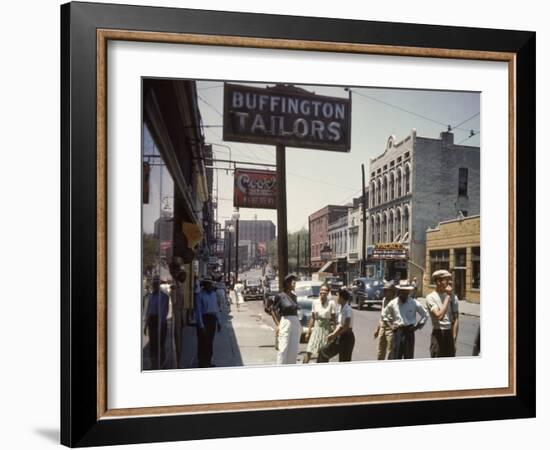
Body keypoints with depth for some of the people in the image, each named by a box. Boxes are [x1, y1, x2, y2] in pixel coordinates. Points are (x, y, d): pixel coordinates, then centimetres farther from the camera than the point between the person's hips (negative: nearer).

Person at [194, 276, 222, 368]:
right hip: (203, 318, -7)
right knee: (203, 342, -5)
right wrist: (201, 324, -17)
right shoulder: (199, 295, -8)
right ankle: (202, 363, 3)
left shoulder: (213, 293, 13)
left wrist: (218, 321, 15)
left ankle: (208, 362, 22)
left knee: (210, 342, 12)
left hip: (212, 319, 7)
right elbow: (198, 310, -12)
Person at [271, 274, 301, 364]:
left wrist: (299, 325, 15)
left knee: (294, 350, 7)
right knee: (283, 349, -8)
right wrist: (277, 325, -8)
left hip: (296, 324, 6)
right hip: (285, 323, -6)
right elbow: (273, 311, -1)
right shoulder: (280, 296, -6)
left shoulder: (294, 296, 11)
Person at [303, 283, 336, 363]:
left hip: (327, 329, -2)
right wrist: (308, 331, 8)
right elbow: (312, 318, 9)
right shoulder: (315, 302, 3)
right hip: (316, 328, 2)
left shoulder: (331, 303, -6)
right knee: (308, 351, -5)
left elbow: (334, 319, -3)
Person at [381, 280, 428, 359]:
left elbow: (425, 315, 8)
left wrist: (417, 326, 1)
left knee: (409, 356, 4)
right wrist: (390, 325, 7)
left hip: (409, 332, -1)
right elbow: (384, 314, 17)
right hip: (397, 331, 1)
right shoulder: (393, 303, 3)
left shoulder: (414, 303, -1)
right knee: (396, 356, 1)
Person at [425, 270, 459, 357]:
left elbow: (455, 319, 3)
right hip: (438, 334, -4)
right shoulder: (431, 297, -9)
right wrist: (448, 296, -19)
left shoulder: (453, 297, 3)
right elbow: (439, 315, -22)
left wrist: (454, 340, -2)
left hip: (450, 334, 4)